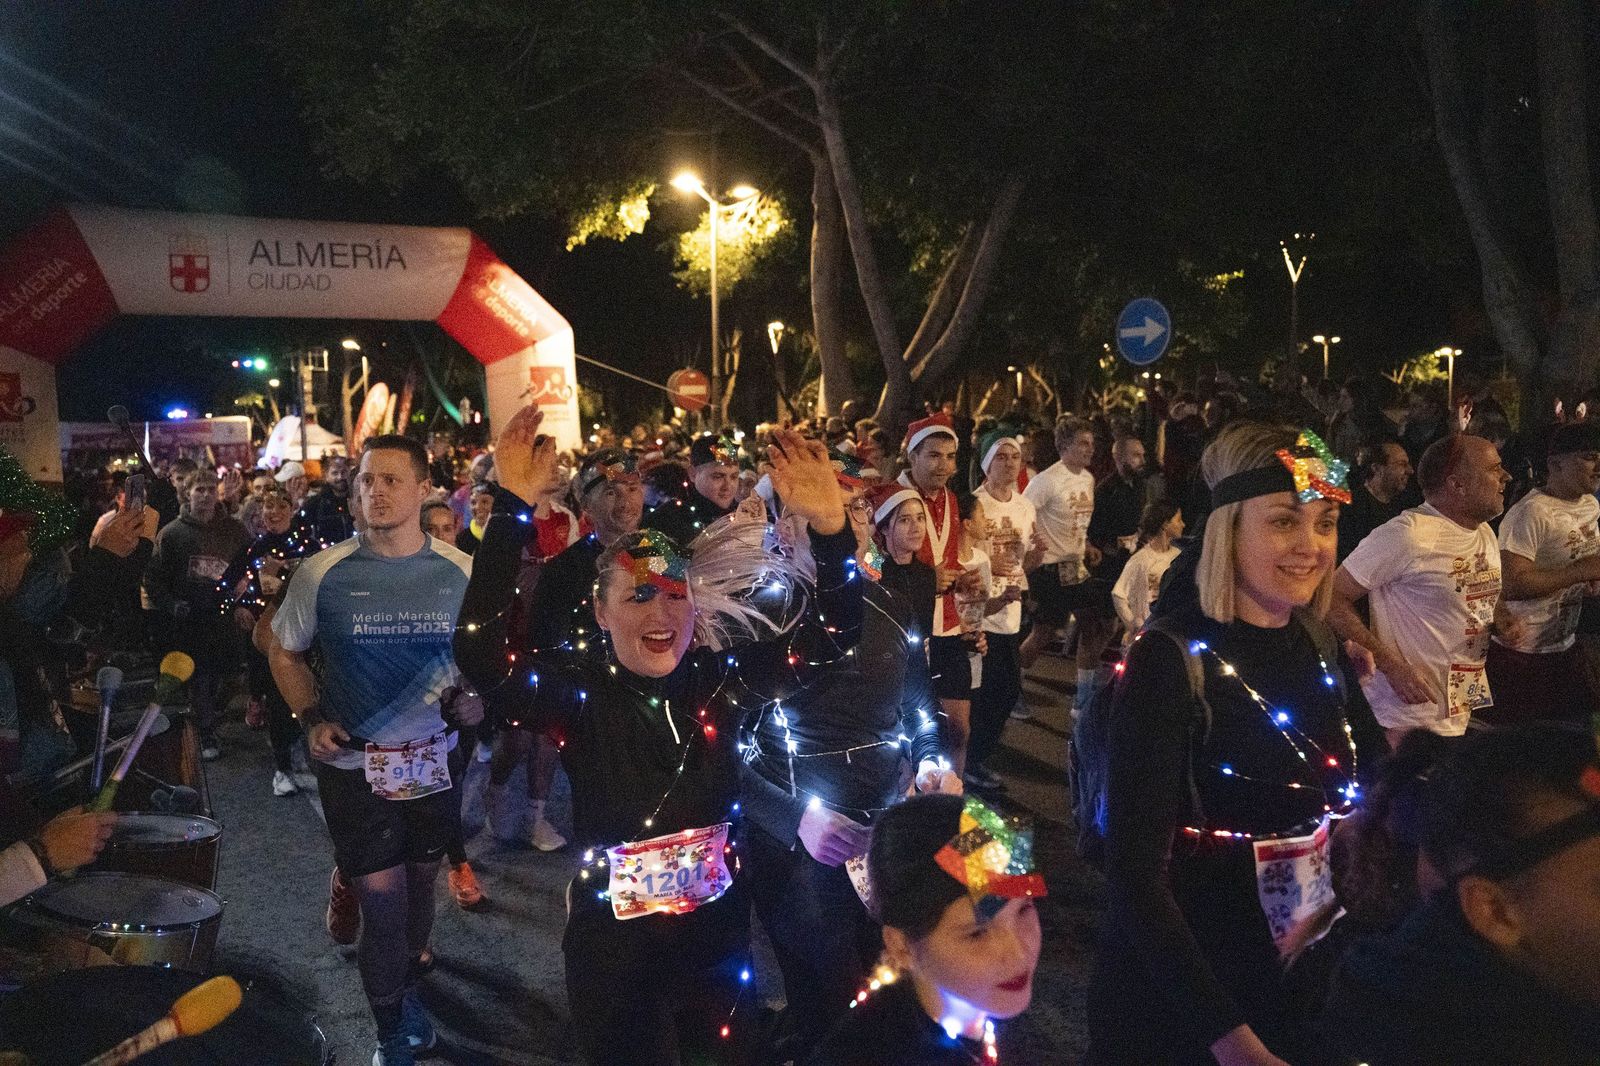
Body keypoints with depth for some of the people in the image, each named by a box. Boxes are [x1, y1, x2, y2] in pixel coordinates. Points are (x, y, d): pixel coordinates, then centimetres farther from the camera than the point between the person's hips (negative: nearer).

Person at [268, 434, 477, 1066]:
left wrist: (473, 697, -11)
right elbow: (286, 654, 5)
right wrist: (311, 718, -9)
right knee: (383, 898, 0)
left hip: (436, 760, 2)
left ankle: (403, 984, 47)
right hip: (354, 765, -2)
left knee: (420, 883, 19)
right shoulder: (322, 573, -9)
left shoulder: (460, 572, -6)